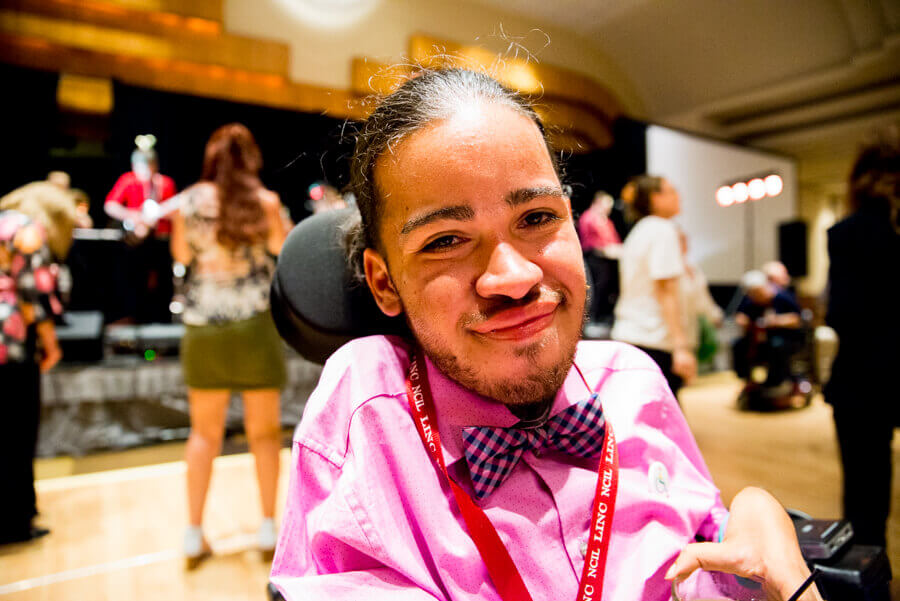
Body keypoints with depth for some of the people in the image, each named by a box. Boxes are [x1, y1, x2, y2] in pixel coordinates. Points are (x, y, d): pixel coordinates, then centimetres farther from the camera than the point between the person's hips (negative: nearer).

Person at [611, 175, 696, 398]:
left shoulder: (637, 231, 17)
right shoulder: (663, 230, -8)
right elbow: (667, 292, -17)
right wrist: (681, 346, -20)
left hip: (627, 335, 9)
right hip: (655, 342, -9)